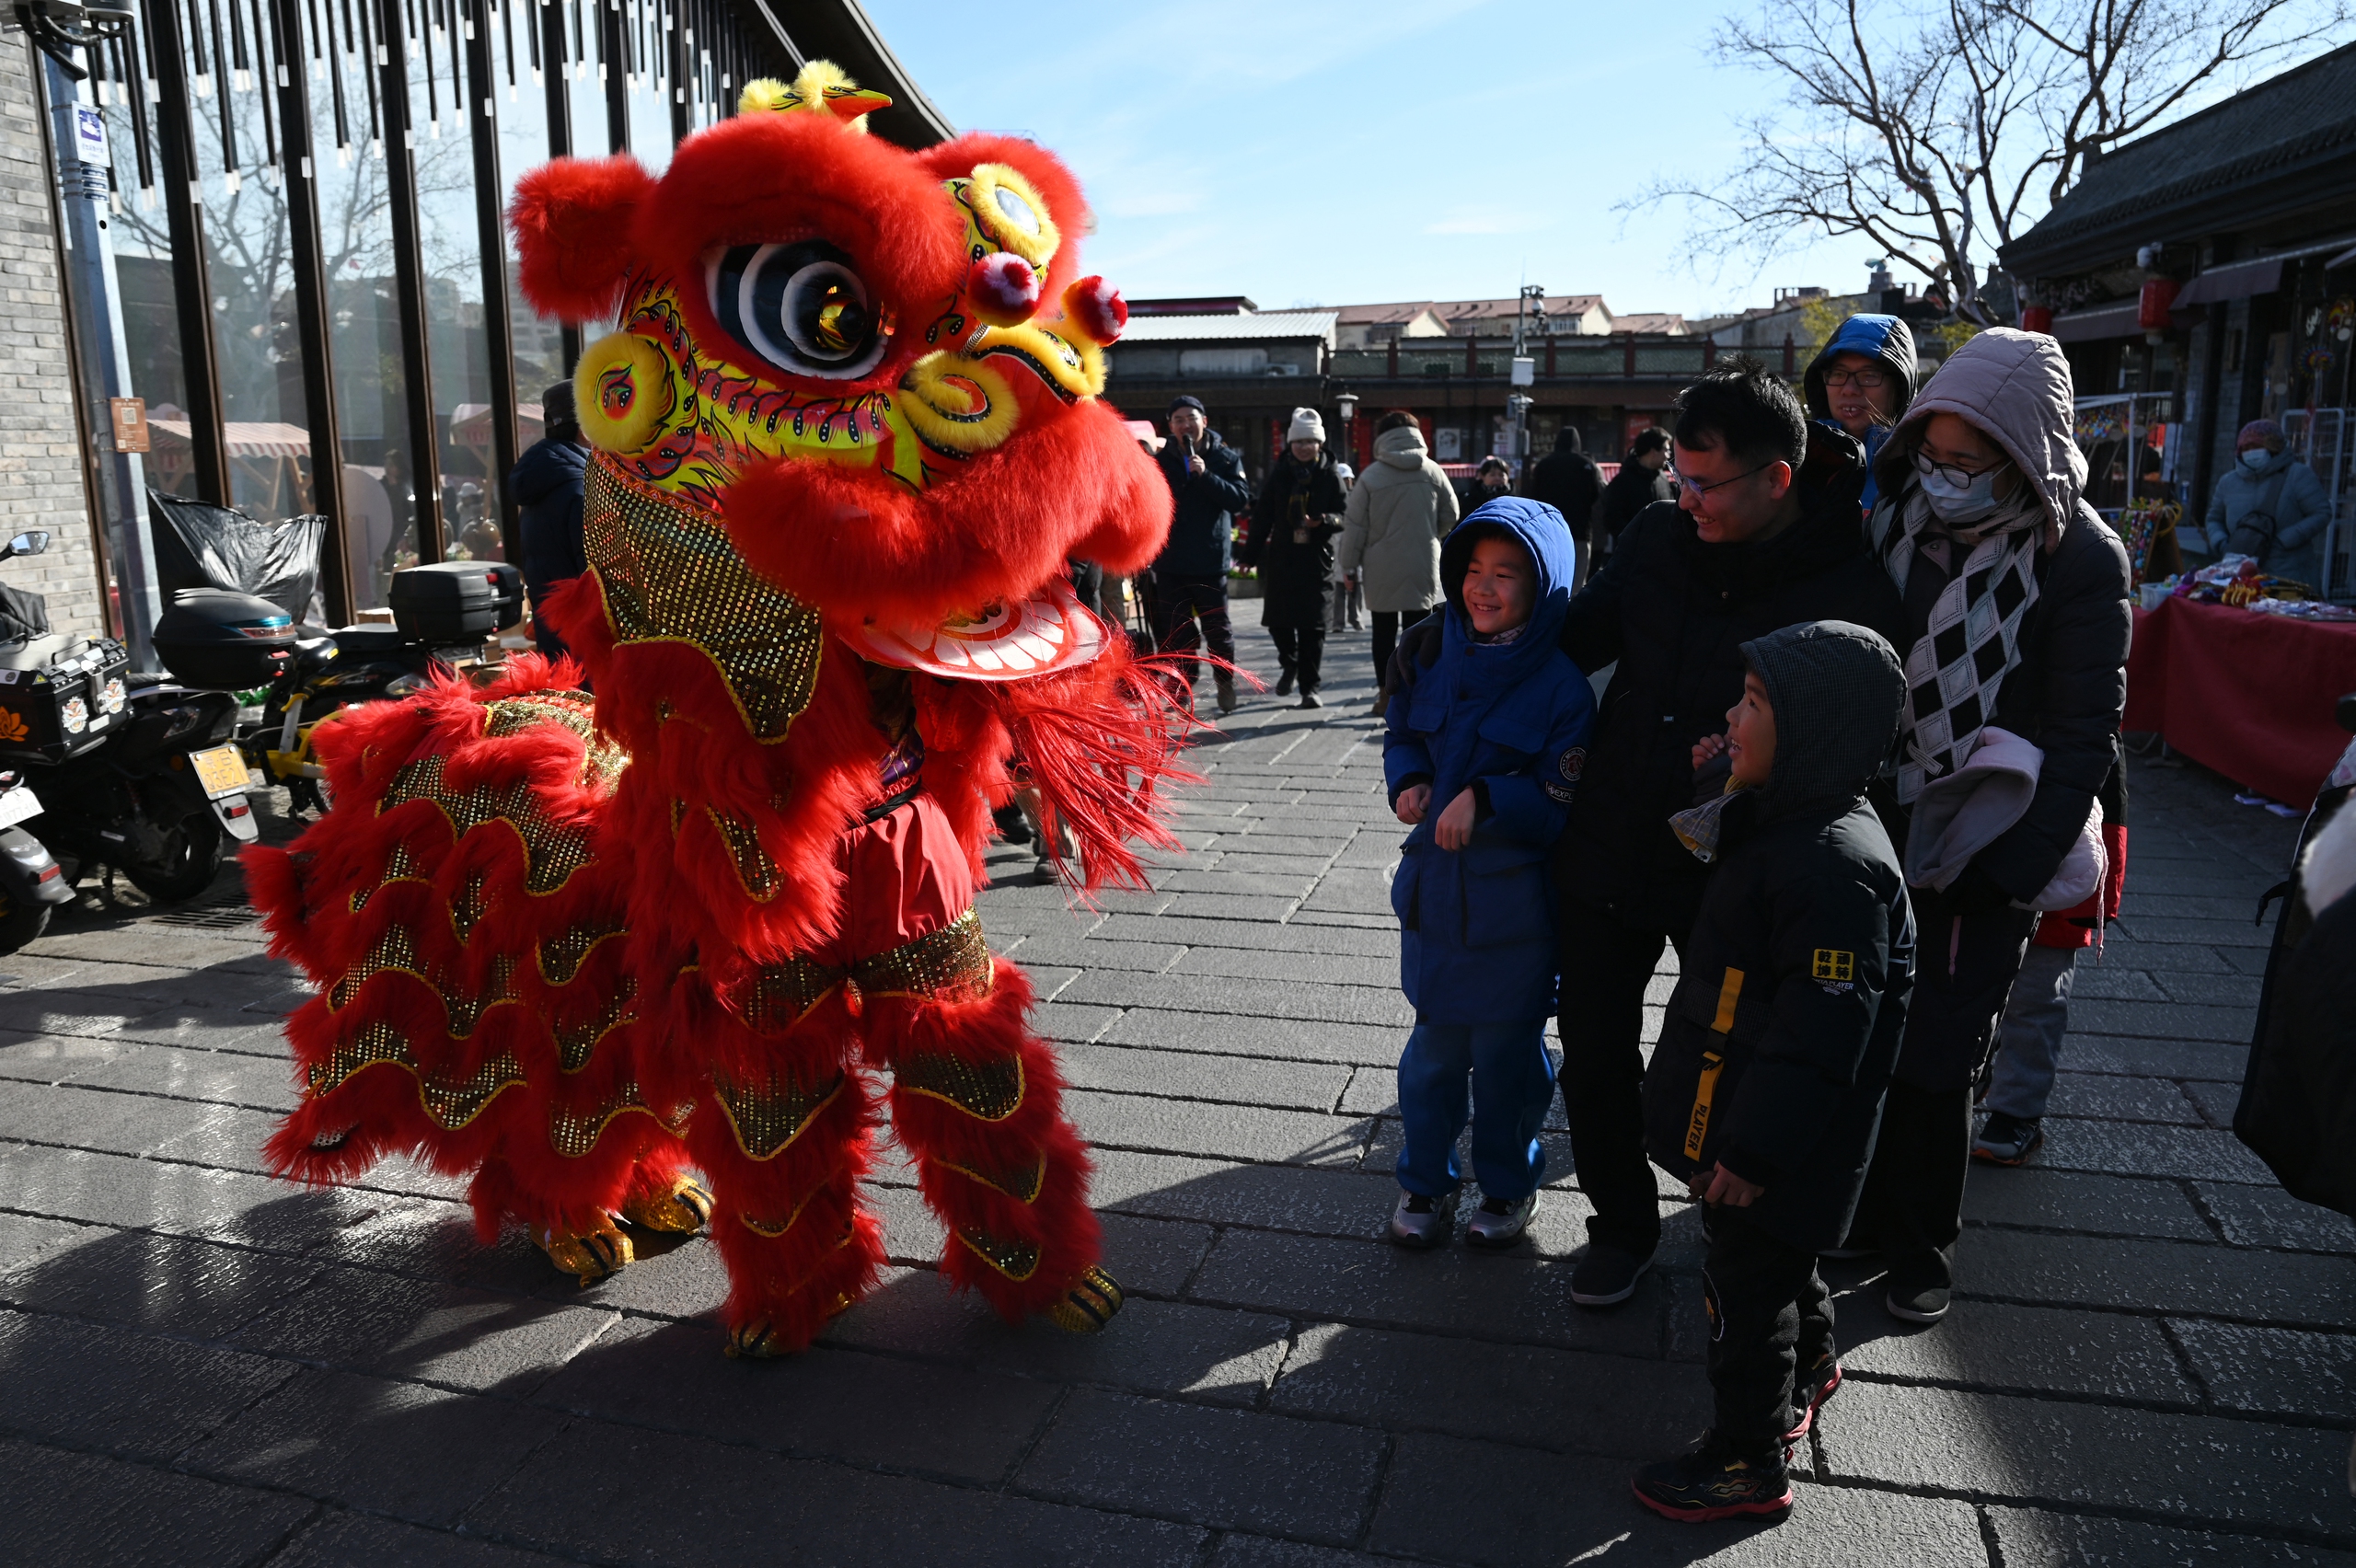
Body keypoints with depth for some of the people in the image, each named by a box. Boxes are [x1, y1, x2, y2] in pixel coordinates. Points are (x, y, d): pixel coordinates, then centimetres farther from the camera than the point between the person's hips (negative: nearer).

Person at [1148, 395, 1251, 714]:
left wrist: (1205, 475, -21)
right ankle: (1184, 686, 15)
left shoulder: (1225, 458, 1)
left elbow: (1240, 499, -11)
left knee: (1216, 627, 3)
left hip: (1210, 559, -2)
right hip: (1170, 560, 2)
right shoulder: (1161, 461, 7)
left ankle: (1225, 681, 23)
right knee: (1176, 631, 5)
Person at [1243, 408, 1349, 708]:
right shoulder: (1279, 475, 5)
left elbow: (1346, 515, 1)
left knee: (1312, 626, -2)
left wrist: (1323, 521, -20)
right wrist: (1251, 556, 6)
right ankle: (1290, 664, 33)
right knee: (1277, 620, 6)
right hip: (1281, 558, 2)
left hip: (1317, 560, -2)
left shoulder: (1329, 476, 1)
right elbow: (1262, 518, 7)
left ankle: (1310, 687, 4)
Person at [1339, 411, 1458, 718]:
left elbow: (1355, 525, -6)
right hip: (1422, 565, 1)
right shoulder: (1432, 472, -1)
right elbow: (1450, 515, 8)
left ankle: (1386, 694, 14)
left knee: (1384, 630, 10)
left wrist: (1349, 565, 3)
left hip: (1381, 569, -1)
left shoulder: (1371, 476, -7)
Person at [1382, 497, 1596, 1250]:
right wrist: (1409, 781, -4)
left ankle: (1508, 1185, 32)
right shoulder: (1435, 657, 1)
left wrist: (1483, 799, -26)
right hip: (1436, 884, 4)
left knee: (1507, 1049, 10)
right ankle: (1426, 1180, 32)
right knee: (1435, 1043, 13)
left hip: (1515, 902, -4)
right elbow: (1402, 735, 16)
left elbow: (1564, 803, -15)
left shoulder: (1562, 686, -12)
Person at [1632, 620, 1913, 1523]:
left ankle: (1749, 1460, 24)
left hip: (1776, 1147, -10)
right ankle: (1807, 1364, 53)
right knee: (1774, 1261, 29)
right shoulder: (1782, 821, 2)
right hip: (1748, 1113, 10)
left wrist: (1755, 1150, -24)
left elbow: (1822, 1028, -29)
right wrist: (1719, 793, 8)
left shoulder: (1836, 866, -29)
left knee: (1745, 1280, 6)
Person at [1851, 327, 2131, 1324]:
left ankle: (1922, 1244, 25)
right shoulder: (1895, 518, 1)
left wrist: (2008, 867, -16)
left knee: (1933, 1065, 3)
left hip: (1978, 859, -4)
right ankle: (1867, 1215, 30)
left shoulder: (2078, 556, -11)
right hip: (1874, 832, 4)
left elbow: (2084, 735, -10)